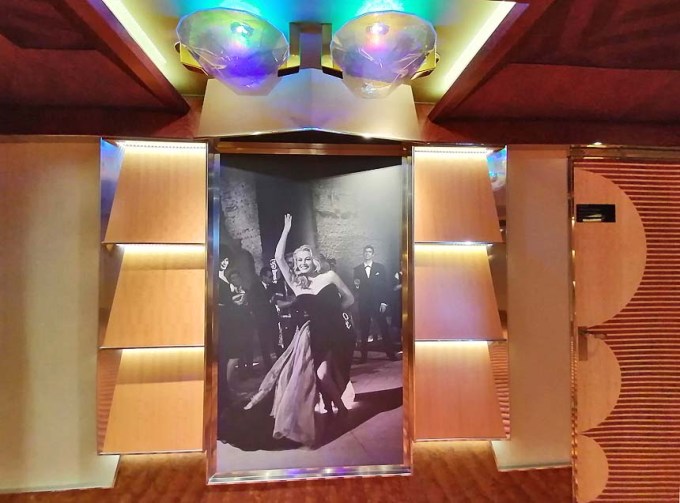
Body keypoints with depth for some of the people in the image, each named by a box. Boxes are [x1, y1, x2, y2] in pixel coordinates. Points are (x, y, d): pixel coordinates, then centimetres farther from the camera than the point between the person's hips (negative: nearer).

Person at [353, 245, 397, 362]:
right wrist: (356, 286, -14)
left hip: (378, 304, -1)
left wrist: (384, 302, -4)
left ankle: (390, 353, 13)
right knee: (364, 331, 4)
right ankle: (364, 356, 14)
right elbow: (355, 290, 8)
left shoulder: (380, 267, 4)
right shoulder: (357, 269, 6)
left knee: (384, 329, 2)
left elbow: (386, 285, 3)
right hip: (363, 305, 1)